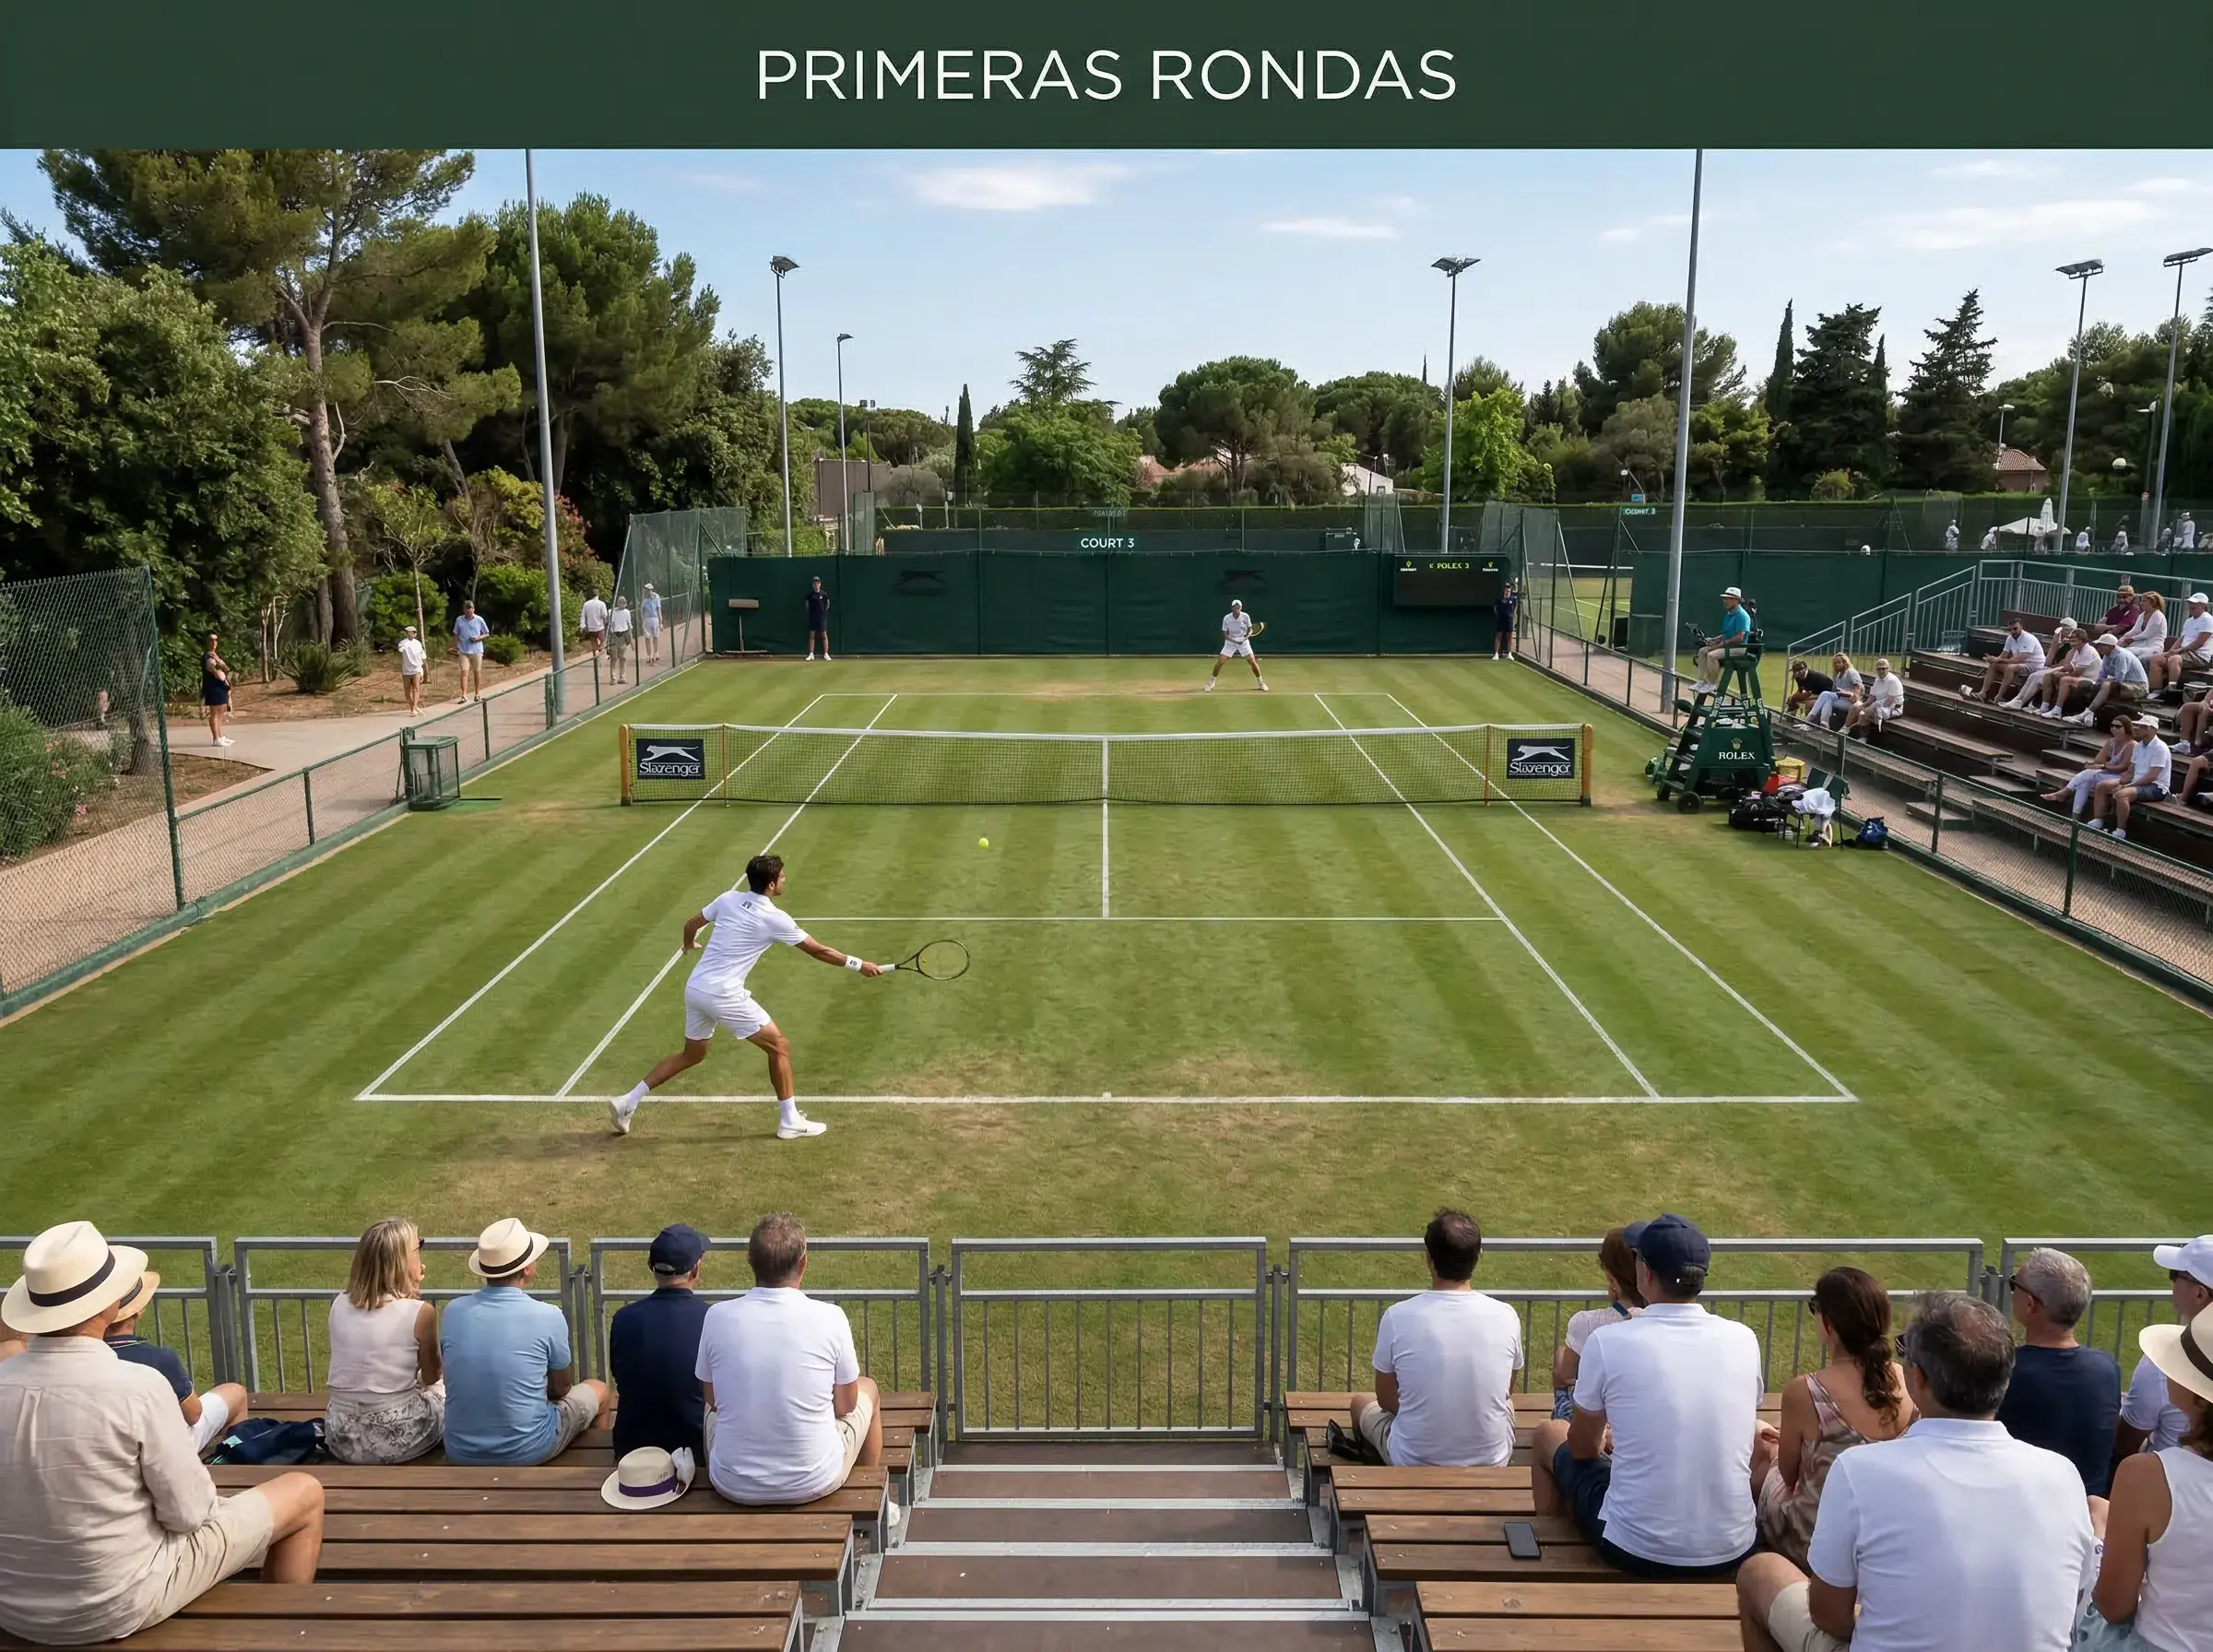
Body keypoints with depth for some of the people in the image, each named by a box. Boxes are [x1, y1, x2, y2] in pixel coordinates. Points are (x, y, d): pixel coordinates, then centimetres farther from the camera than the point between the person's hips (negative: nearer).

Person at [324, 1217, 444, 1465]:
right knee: (443, 1387, 26)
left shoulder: (339, 1304, 0)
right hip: (397, 1440, -5)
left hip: (342, 1439, 5)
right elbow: (431, 1376, 4)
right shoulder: (420, 1312, -13)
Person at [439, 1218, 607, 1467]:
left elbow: (461, 1378, 11)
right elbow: (561, 1387, -2)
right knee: (597, 1391, 23)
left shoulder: (453, 1311, -7)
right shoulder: (548, 1316, -18)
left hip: (460, 1453, 4)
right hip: (526, 1452, -4)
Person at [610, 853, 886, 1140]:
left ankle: (628, 1102, 22)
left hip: (695, 988, 7)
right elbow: (818, 951, -3)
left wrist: (689, 944, 43)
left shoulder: (728, 898, 7)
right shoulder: (775, 919, -9)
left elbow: (690, 925, 19)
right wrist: (859, 965, 6)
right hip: (724, 995, -7)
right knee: (778, 1046, 5)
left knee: (692, 1055, 24)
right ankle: (790, 1121, 9)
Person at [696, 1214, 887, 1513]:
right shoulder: (830, 1318, -16)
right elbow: (845, 1405, -3)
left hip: (734, 1487, 2)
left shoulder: (718, 1317, -12)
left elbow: (713, 1399, 5)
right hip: (813, 1483, -2)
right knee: (867, 1389, 27)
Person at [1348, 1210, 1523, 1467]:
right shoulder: (1506, 1317, -13)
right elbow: (1506, 1393, 6)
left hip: (1414, 1464, -2)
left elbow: (1386, 1399, -3)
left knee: (1360, 1403, 29)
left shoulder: (1398, 1317, -18)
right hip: (1491, 1462, 2)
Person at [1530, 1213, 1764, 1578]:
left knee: (1549, 1434, 22)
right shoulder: (1743, 1339, -5)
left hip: (1637, 1553, -4)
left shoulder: (1608, 1341, -15)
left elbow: (1583, 1448, 0)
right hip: (1731, 1552, 4)